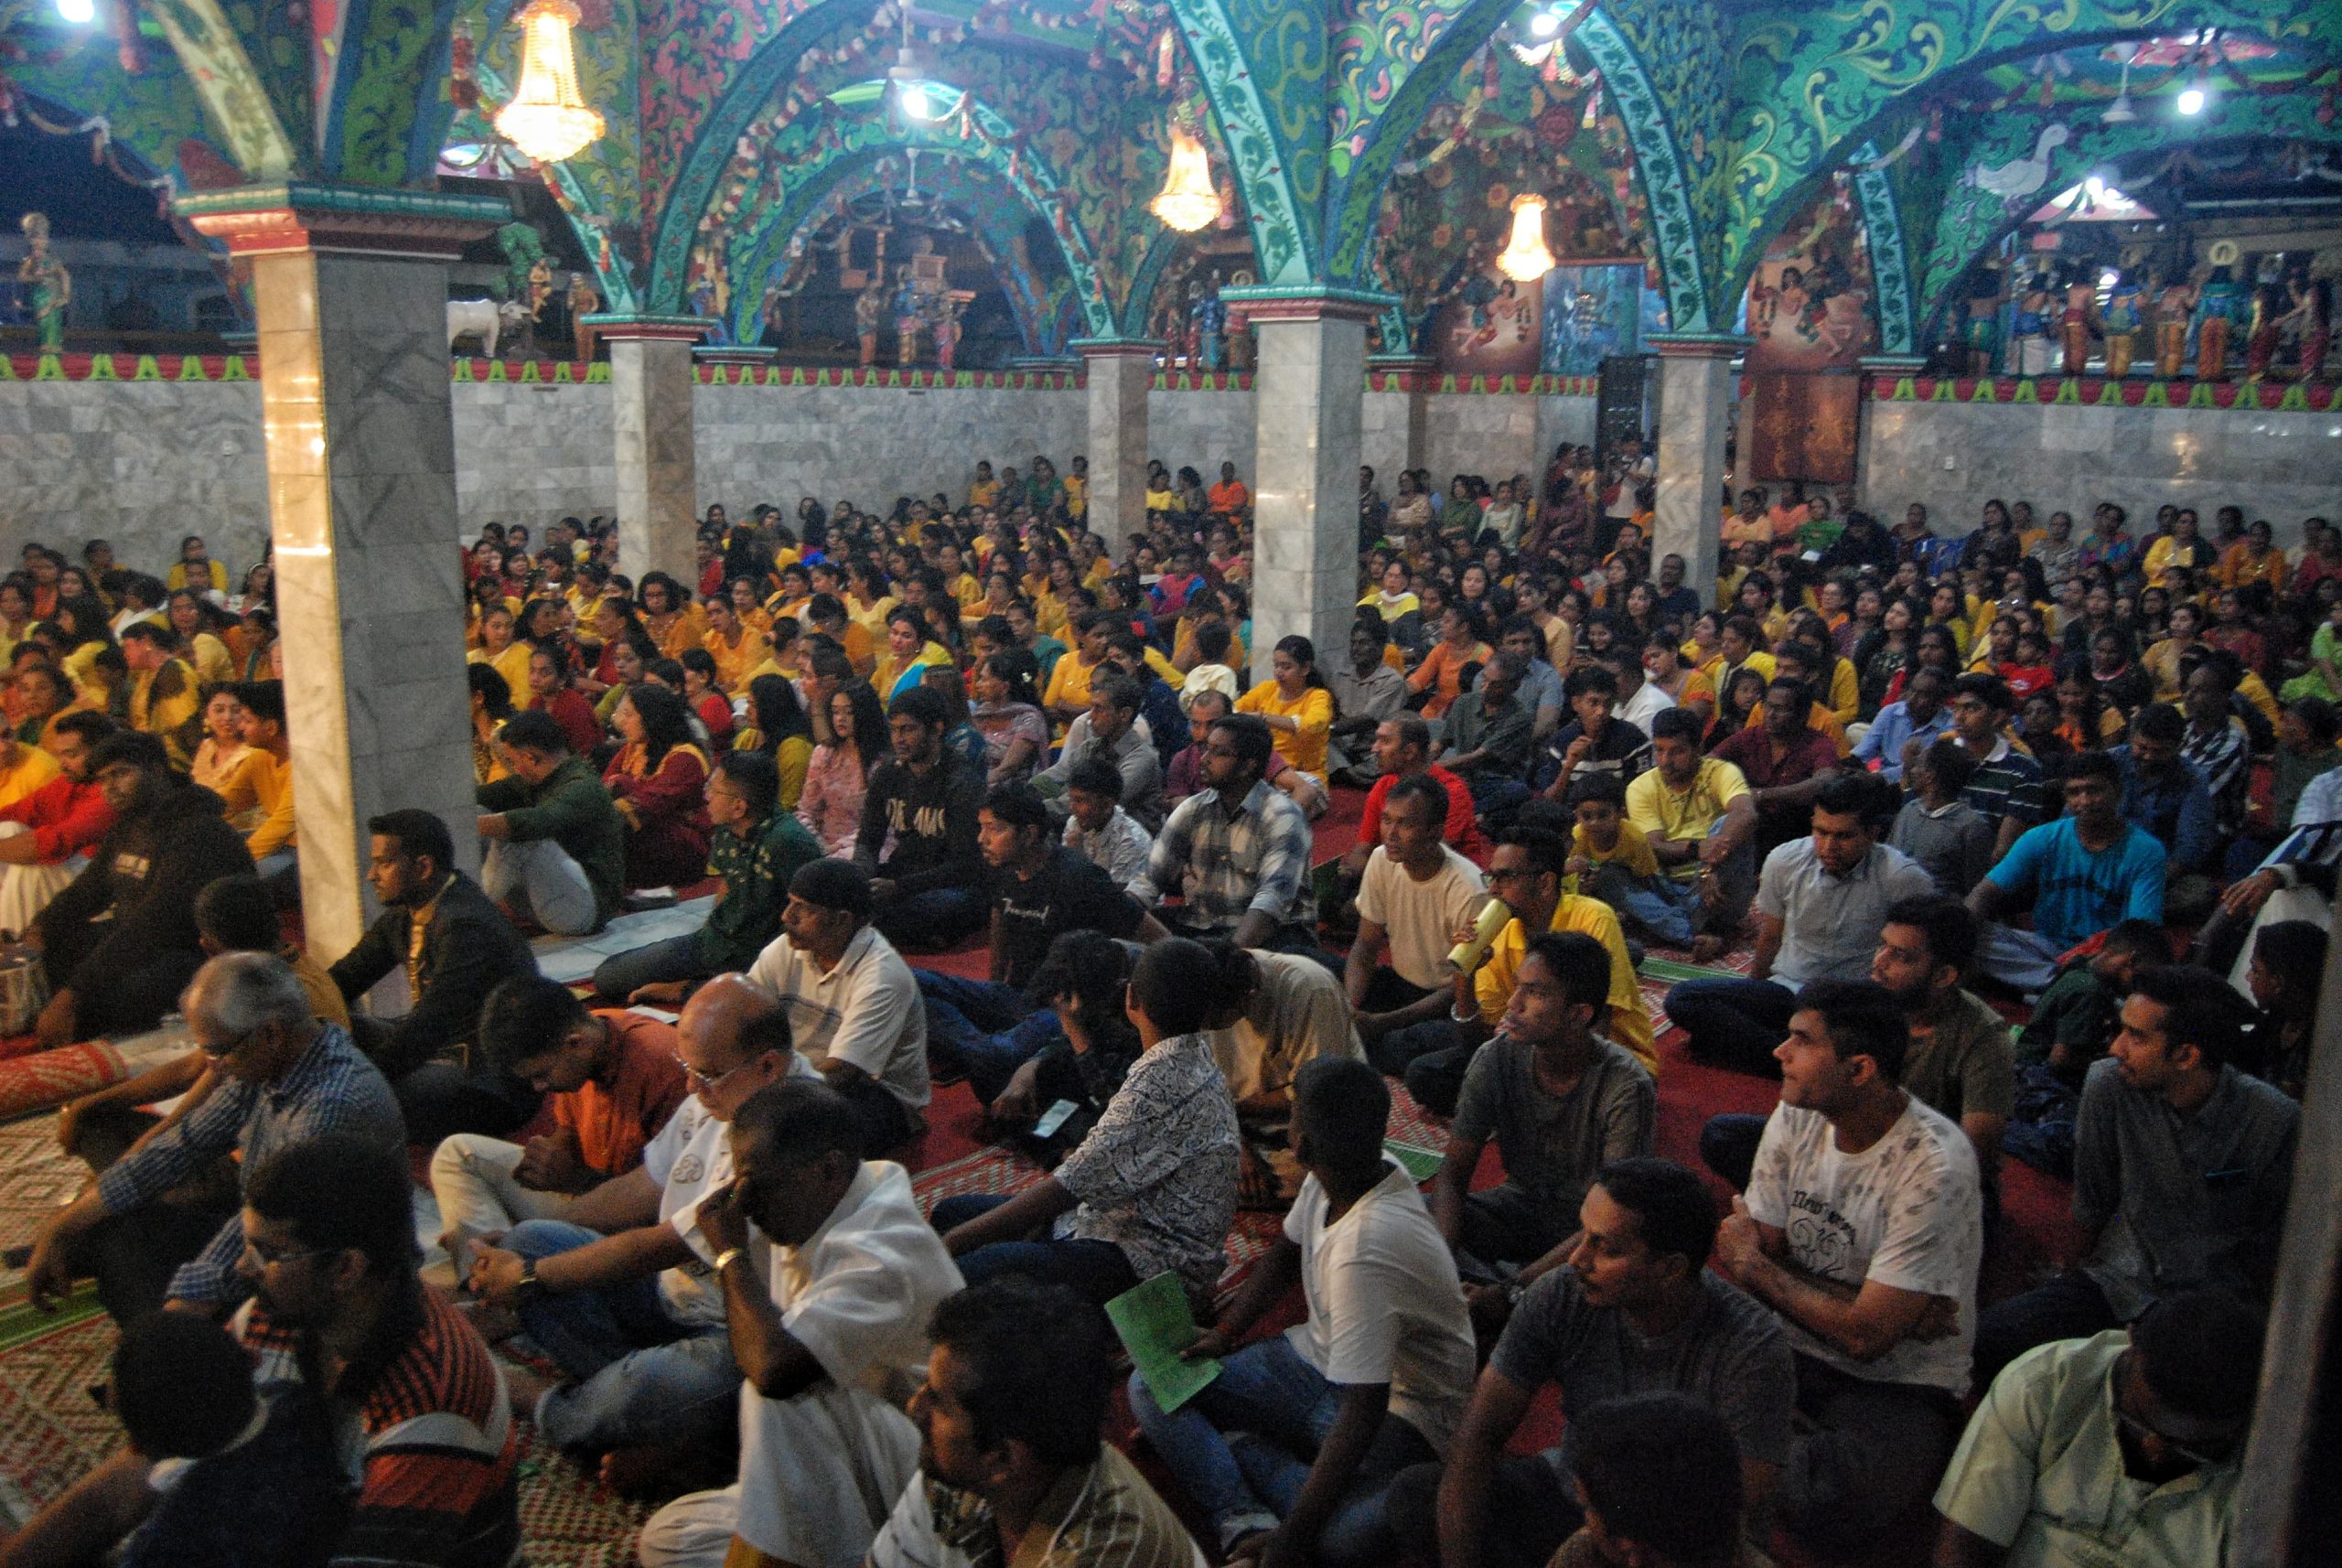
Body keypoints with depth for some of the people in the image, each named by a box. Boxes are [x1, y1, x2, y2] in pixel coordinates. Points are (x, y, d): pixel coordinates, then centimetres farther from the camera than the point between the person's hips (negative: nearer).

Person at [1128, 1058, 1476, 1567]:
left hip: (1401, 1406, -9)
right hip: (1320, 1356, 9)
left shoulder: (1363, 1250, -35)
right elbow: (1286, 1251, 13)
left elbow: (1363, 1411, -33)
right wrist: (1226, 1331, 5)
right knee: (1150, 1386, -7)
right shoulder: (1327, 1182, -9)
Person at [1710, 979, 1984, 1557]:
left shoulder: (1935, 1166, -22)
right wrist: (1898, 1309, -15)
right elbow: (1744, 1258, -4)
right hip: (1792, 1343, 5)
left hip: (1897, 1384, -4)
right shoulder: (1797, 1117, -3)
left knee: (1821, 1506, -34)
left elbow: (1865, 1335, -21)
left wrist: (1757, 1268, -8)